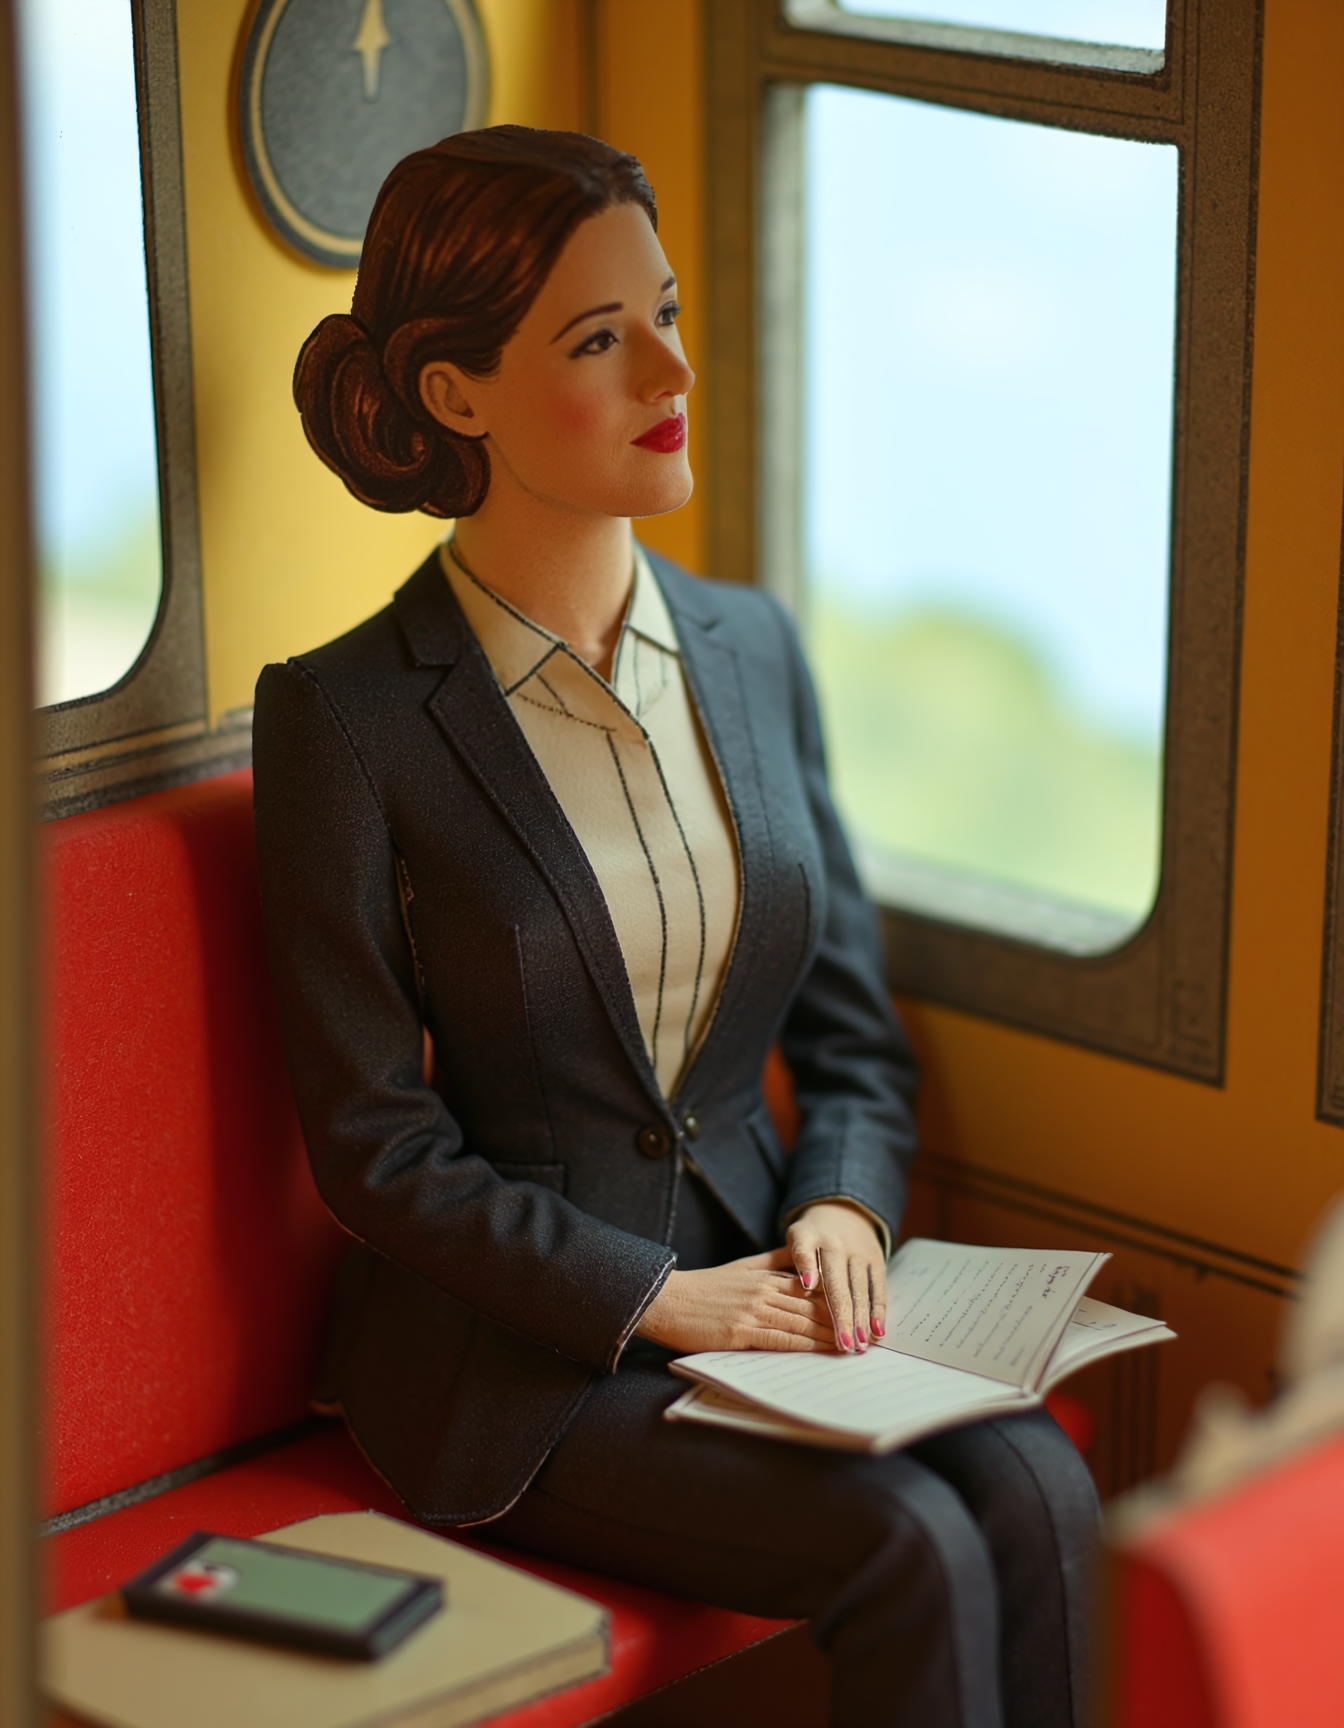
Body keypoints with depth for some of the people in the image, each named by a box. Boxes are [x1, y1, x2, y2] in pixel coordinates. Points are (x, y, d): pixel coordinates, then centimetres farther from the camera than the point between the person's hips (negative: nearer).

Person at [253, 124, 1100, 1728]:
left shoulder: (749, 647, 8)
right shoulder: (344, 718, -9)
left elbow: (851, 1024, 14)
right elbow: (376, 1146, -9)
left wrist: (840, 1207, -7)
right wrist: (657, 1298, -15)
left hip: (761, 1283, 5)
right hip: (516, 1356, -5)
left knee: (1035, 1490, -23)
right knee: (914, 1548, -25)